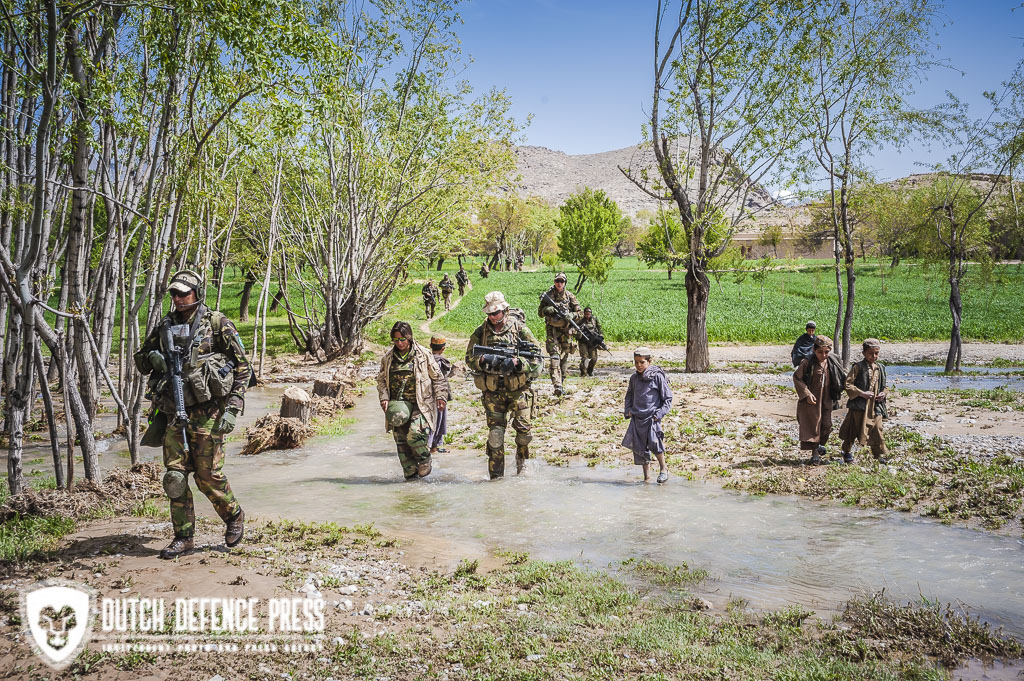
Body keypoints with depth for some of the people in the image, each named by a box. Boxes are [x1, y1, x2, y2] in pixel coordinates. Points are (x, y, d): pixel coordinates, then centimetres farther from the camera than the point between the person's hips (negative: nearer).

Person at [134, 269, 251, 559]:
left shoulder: (218, 324, -4)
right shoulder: (164, 326, 10)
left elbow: (242, 366, -4)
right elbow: (140, 361, 20)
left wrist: (233, 407, -11)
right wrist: (152, 358, -5)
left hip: (207, 413, -5)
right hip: (173, 413, 5)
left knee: (208, 475, -1)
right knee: (175, 475, 3)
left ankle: (234, 516, 26)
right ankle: (184, 538, 15)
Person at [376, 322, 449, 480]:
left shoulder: (423, 354, 1)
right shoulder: (388, 357, 9)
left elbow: (438, 377, 7)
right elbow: (381, 380, 17)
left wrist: (441, 396, -2)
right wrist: (384, 398, 2)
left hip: (420, 404, -4)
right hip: (397, 406, 4)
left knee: (415, 434, -23)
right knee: (401, 441, 2)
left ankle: (424, 460, 5)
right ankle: (411, 475, 13)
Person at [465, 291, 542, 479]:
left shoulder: (520, 328, -3)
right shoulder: (481, 332, 3)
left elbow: (536, 356, -3)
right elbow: (469, 358, 6)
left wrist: (517, 362, -20)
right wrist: (483, 360, -16)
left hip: (518, 388, -1)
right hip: (493, 391, 1)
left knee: (523, 428, -7)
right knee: (495, 432, -1)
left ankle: (521, 456, 24)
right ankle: (495, 474, 10)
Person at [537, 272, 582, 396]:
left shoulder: (569, 296, 4)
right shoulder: (548, 295, 2)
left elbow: (580, 312, 6)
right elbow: (540, 313, 8)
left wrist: (570, 316, -14)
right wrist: (547, 310, -14)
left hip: (566, 331, 2)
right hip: (552, 330, -2)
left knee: (564, 358, 8)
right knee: (554, 356, -15)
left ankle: (561, 382, 23)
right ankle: (557, 386, -24)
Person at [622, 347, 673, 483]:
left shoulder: (657, 377, -5)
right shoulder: (634, 378, 9)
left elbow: (668, 398, -1)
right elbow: (629, 395, 25)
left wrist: (660, 413, -11)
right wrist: (628, 410, 11)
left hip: (652, 417, -5)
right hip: (637, 418, 5)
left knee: (653, 442, -25)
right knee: (640, 447, 6)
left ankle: (663, 468, -1)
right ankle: (647, 477, 20)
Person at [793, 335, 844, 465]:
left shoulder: (832, 363, -1)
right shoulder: (807, 362, -15)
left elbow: (840, 379, 14)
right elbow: (797, 378, -10)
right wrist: (807, 394, -17)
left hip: (826, 400, 4)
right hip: (810, 400, -4)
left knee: (826, 425, 11)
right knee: (812, 425, -1)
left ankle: (819, 444, 38)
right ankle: (815, 453, 6)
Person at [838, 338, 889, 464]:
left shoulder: (880, 368, 12)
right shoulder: (858, 367, -6)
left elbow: (883, 386, 23)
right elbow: (847, 384, -10)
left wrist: (883, 394, 2)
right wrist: (861, 393, -18)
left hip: (875, 406, 4)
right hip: (859, 406, -4)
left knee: (877, 430, 3)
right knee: (853, 429, 5)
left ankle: (881, 455, 12)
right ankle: (847, 452, 20)